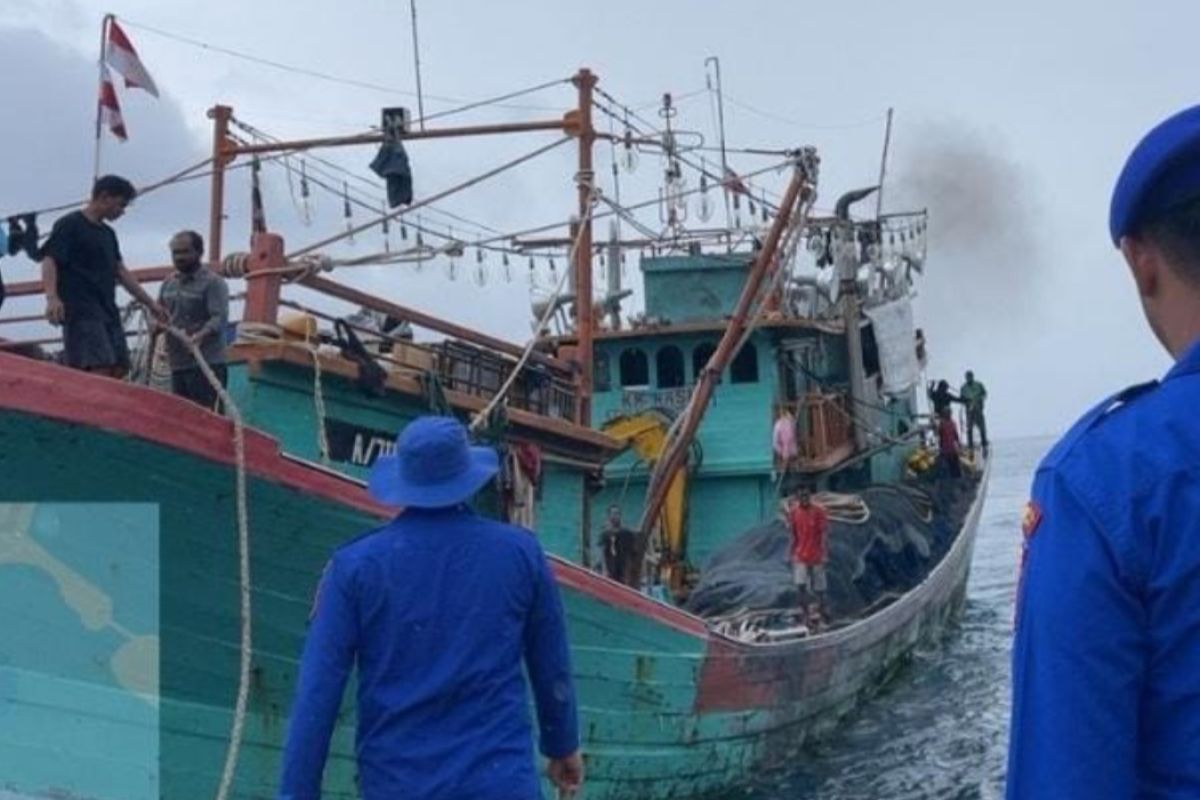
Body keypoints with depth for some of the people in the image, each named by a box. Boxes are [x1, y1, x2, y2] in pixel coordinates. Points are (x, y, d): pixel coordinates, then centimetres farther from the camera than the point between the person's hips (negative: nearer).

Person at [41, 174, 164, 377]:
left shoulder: (108, 234, 21)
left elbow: (121, 272, 25)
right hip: (82, 314, -9)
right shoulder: (69, 225, -3)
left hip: (108, 313, 9)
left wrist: (150, 303, 24)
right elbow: (49, 261, -12)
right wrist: (52, 297, -29)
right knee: (100, 371, -19)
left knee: (118, 369, 2)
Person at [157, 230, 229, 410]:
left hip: (206, 363, -8)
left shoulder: (213, 282, -5)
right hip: (177, 363, 8)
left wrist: (201, 335, -34)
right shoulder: (168, 284, 17)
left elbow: (219, 318, -15)